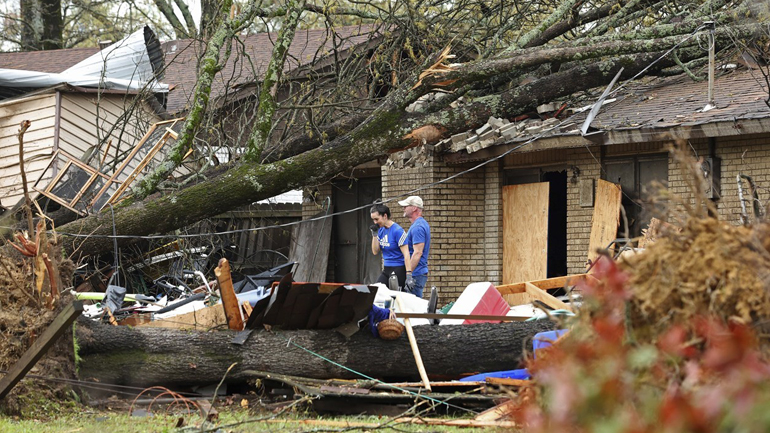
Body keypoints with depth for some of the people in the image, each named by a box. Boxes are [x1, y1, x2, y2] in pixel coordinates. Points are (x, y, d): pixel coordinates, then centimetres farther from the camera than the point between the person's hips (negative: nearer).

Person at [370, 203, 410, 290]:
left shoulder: (397, 230, -14)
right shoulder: (381, 230, 8)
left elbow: (406, 253, -18)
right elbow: (375, 252, 9)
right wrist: (374, 234, -3)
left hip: (398, 270, -7)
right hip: (386, 270, 7)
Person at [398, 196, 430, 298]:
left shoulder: (417, 227, -16)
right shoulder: (422, 223, 17)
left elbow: (418, 253, -23)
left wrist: (409, 274, -25)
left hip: (416, 274, -10)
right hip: (422, 272, 10)